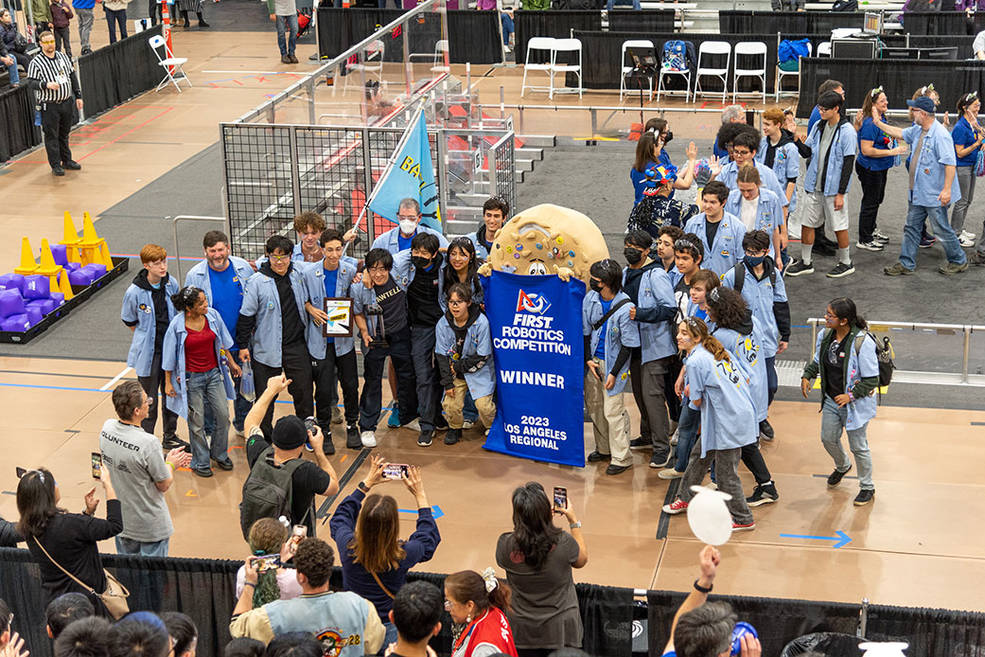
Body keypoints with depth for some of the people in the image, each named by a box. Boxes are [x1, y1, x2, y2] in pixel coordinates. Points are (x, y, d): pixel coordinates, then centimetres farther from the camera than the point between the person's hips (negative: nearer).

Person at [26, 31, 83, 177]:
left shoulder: (63, 57, 9)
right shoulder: (35, 63, -9)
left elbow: (73, 76, 15)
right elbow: (31, 82, -13)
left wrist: (78, 96, 14)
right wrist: (46, 84, -30)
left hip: (67, 102, 5)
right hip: (49, 106, -5)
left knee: (64, 133, 16)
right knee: (51, 136, 0)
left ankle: (67, 161, 28)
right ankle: (55, 165, 7)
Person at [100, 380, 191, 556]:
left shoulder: (107, 428, -10)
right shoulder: (147, 443, -31)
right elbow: (164, 485, -17)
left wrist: (166, 459, 8)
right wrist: (170, 464, 2)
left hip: (120, 520, 7)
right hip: (150, 526, -7)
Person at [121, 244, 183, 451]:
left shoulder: (172, 284, -5)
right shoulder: (134, 292, -17)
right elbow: (130, 321, -1)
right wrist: (148, 339, 2)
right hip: (148, 354, -4)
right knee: (149, 401, 3)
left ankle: (170, 437, 32)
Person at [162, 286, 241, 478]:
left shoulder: (213, 315, -6)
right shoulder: (177, 325, -16)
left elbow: (223, 342, 11)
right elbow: (170, 356, -4)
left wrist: (231, 363, 18)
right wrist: (168, 382, 0)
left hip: (214, 373, 4)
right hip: (191, 378, -4)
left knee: (223, 415, 6)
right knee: (197, 422, 6)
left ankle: (219, 453, 30)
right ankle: (200, 462, 23)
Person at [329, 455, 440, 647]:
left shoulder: (348, 548, -20)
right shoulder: (402, 556, -25)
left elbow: (340, 518, 5)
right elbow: (430, 537, 0)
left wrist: (366, 484, 9)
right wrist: (420, 495, 3)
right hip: (391, 631, -3)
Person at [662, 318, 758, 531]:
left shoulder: (695, 362, -17)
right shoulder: (719, 353, 10)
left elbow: (697, 401, -12)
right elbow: (743, 380, 14)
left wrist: (689, 392, 11)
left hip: (729, 423, -10)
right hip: (740, 411, 10)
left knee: (725, 473, 2)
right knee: (699, 454, 22)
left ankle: (742, 519, 14)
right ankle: (686, 498, 38)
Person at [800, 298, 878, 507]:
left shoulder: (862, 342, -26)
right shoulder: (825, 335, -6)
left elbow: (871, 380, -20)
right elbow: (817, 361, 14)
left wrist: (851, 396, -27)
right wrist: (807, 376, -3)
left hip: (855, 403, -6)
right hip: (831, 400, 7)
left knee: (858, 446, 6)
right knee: (828, 438, 20)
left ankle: (867, 487, 27)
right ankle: (843, 466, 52)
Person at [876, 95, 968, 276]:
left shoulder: (940, 135, -21)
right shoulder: (917, 131, 7)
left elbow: (950, 163, -24)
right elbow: (899, 133, 26)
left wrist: (947, 189, -27)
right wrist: (878, 122, 28)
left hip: (935, 195, -9)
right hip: (918, 193, 9)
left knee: (942, 230, 3)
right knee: (911, 227, 11)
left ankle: (958, 261, 20)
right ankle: (906, 264, 19)